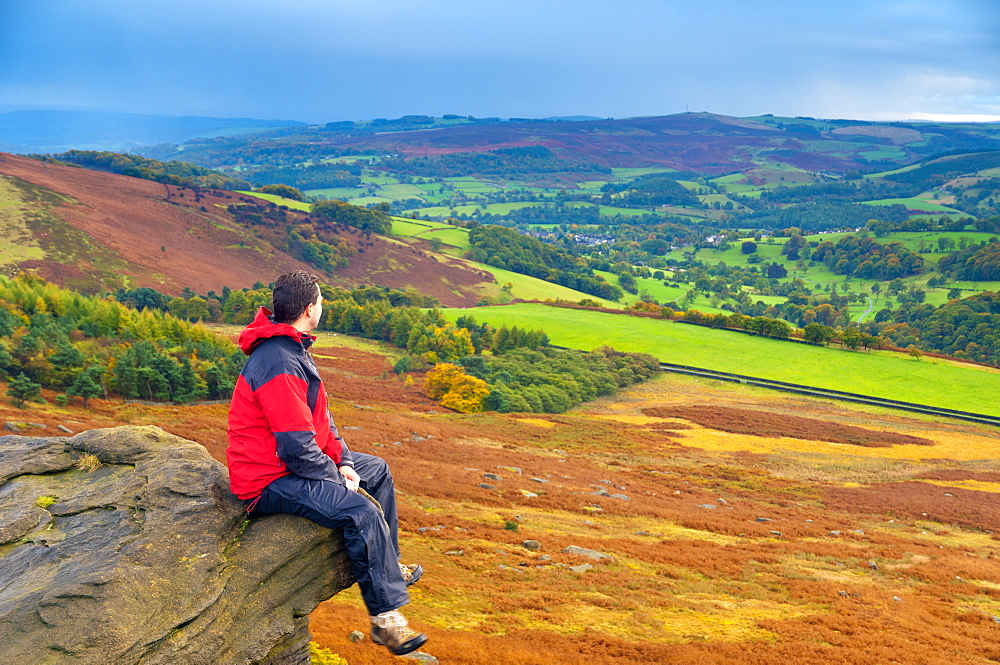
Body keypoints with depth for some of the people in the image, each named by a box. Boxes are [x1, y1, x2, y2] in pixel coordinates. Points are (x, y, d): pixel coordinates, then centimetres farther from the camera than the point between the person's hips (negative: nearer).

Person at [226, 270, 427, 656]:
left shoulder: (292, 349, 8)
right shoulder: (278, 364, -26)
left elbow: (320, 417, 13)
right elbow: (297, 447, -28)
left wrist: (343, 461, 2)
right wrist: (336, 478, -14)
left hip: (294, 464, 11)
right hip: (270, 482, -11)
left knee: (377, 470, 18)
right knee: (361, 511, -26)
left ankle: (387, 567, 30)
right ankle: (386, 617, -16)